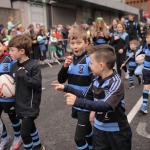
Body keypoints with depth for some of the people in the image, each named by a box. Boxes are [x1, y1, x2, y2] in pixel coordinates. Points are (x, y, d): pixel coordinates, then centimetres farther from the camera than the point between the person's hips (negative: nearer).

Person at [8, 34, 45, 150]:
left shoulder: (34, 65, -17)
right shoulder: (14, 66, 3)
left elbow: (37, 84, -22)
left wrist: (23, 75, -27)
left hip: (31, 105, -7)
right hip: (20, 105, 7)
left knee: (24, 132, -4)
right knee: (30, 127, 23)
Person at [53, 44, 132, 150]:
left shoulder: (116, 82, -22)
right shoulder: (97, 80, -4)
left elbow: (105, 106, -35)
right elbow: (86, 97, 9)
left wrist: (77, 102, -41)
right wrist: (66, 88, 4)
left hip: (116, 131, -5)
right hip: (99, 128, 5)